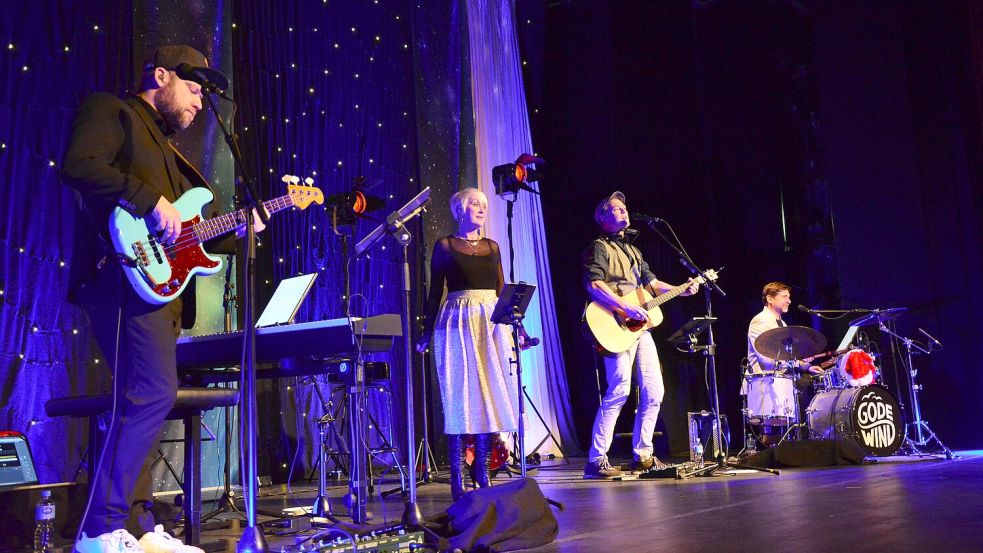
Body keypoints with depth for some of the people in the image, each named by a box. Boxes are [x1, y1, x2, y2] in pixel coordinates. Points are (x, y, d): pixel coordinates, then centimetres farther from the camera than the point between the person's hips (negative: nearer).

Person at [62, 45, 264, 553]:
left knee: (141, 401, 7)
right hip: (125, 275, -9)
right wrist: (152, 201, -18)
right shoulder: (111, 111, 4)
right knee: (154, 392, -17)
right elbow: (79, 166, -17)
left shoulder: (165, 148, 29)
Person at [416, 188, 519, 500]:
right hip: (457, 322, -4)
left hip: (492, 322, 4)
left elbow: (502, 291, 17)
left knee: (491, 395, 1)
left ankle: (482, 472, 10)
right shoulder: (445, 246, 5)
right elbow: (435, 292, 3)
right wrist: (427, 332, -1)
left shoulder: (492, 247, 16)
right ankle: (457, 479, -1)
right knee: (459, 398, -5)